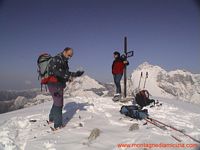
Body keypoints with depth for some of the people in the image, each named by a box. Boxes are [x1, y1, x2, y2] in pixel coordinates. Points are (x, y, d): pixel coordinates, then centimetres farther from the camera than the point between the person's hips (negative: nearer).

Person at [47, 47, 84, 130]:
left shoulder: (64, 61, 16)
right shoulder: (56, 59, -14)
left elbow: (66, 73, 17)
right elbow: (55, 71, -28)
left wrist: (75, 74, 7)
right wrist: (67, 76, -31)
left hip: (59, 84, 10)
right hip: (54, 84, -10)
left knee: (57, 102, 21)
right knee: (59, 103, -7)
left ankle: (51, 119, 38)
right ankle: (58, 125, -1)